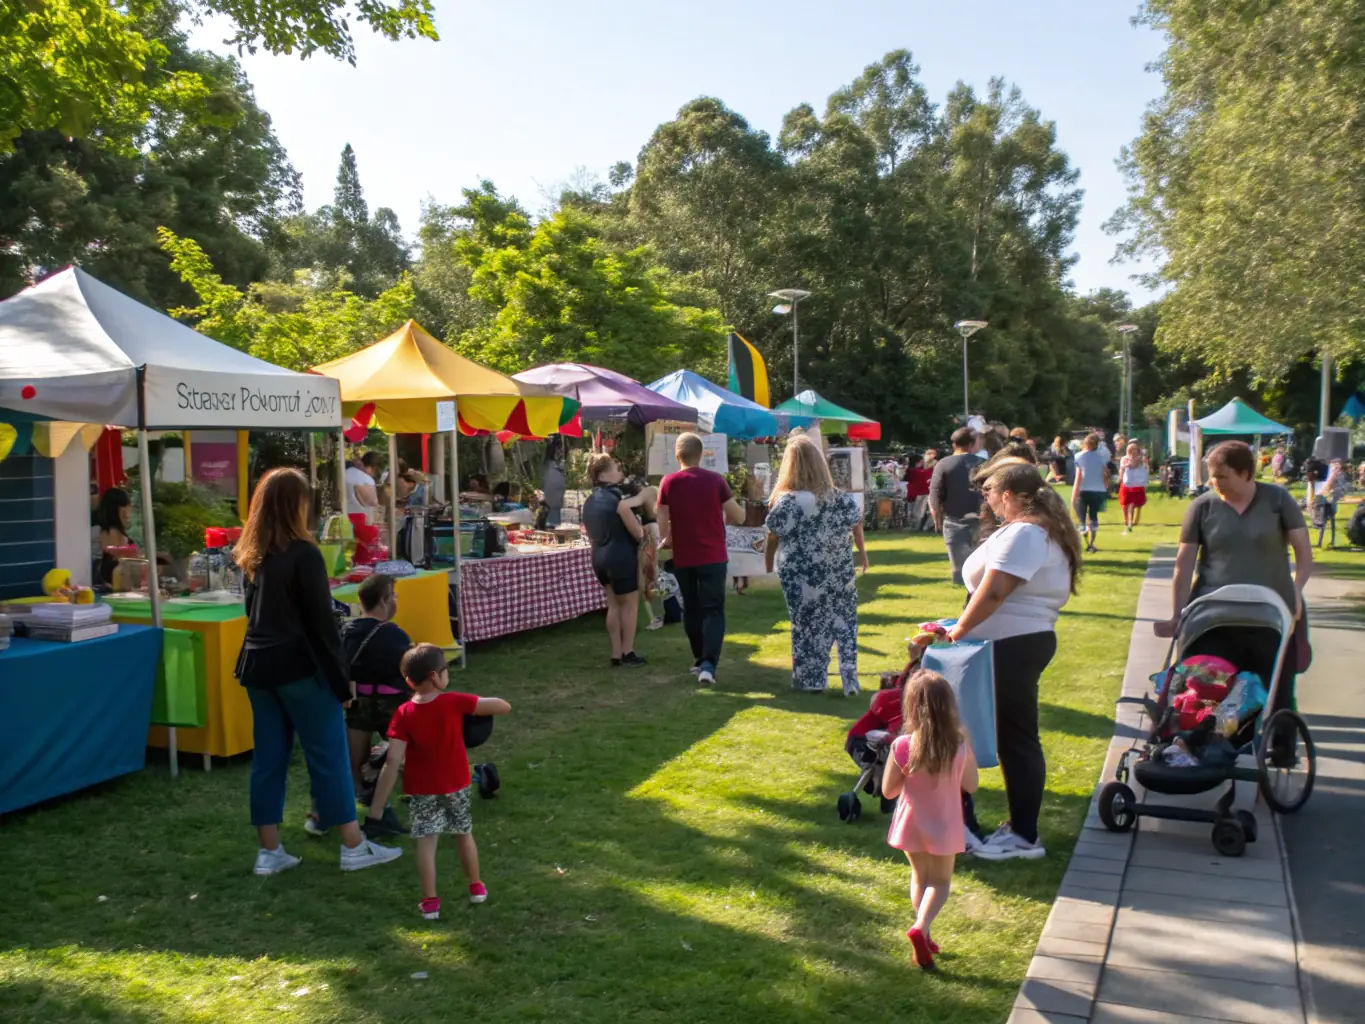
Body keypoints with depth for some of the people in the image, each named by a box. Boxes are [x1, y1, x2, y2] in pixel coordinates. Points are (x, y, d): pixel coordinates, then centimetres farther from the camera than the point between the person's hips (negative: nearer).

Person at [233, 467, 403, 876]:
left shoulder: (252, 555, 9)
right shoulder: (303, 554, -14)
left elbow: (256, 611, 14)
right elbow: (320, 621, -14)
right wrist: (342, 677, -9)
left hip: (258, 665, 7)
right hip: (299, 665, -7)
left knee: (268, 758, 11)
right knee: (329, 756, 2)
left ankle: (269, 852, 16)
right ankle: (353, 847, 9)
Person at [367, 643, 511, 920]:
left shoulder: (404, 714, -15)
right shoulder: (454, 702, -16)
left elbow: (393, 762, -19)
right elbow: (503, 707, -16)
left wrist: (377, 806, -15)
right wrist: (486, 703, 7)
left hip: (422, 789, -1)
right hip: (456, 784, 1)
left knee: (426, 841, 6)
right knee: (464, 834, 19)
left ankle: (430, 902, 5)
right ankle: (476, 887, 32)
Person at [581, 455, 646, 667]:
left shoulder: (589, 502, 8)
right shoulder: (618, 499, -16)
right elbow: (638, 533, -12)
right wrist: (643, 532, 9)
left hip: (599, 558, 8)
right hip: (621, 557, -8)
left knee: (613, 605, 14)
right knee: (630, 604, 5)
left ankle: (616, 654, 15)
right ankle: (627, 653, 8)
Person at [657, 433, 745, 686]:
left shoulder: (669, 482, -3)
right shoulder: (715, 480, -6)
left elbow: (663, 521, -1)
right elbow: (739, 518, -2)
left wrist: (665, 541, 19)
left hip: (683, 558, 2)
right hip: (713, 557, -2)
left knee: (691, 610, 17)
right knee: (713, 610, 0)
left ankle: (700, 660, 25)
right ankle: (708, 664, -15)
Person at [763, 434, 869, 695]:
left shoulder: (784, 502, -17)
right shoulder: (842, 499, -8)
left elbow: (773, 539, -8)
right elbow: (857, 526, 5)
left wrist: (768, 562, 11)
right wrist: (862, 553, 22)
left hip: (801, 579, -2)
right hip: (839, 576, 2)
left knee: (807, 628, 14)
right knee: (845, 625, 14)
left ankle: (812, 680, 23)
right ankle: (850, 681, 13)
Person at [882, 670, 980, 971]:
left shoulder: (902, 746, -21)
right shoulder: (959, 747, -20)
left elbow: (888, 791, -11)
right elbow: (971, 786, -4)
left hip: (912, 825, 1)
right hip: (944, 827, -1)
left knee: (920, 877, 23)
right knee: (940, 881, 16)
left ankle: (925, 936, 27)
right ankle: (920, 927, -8)